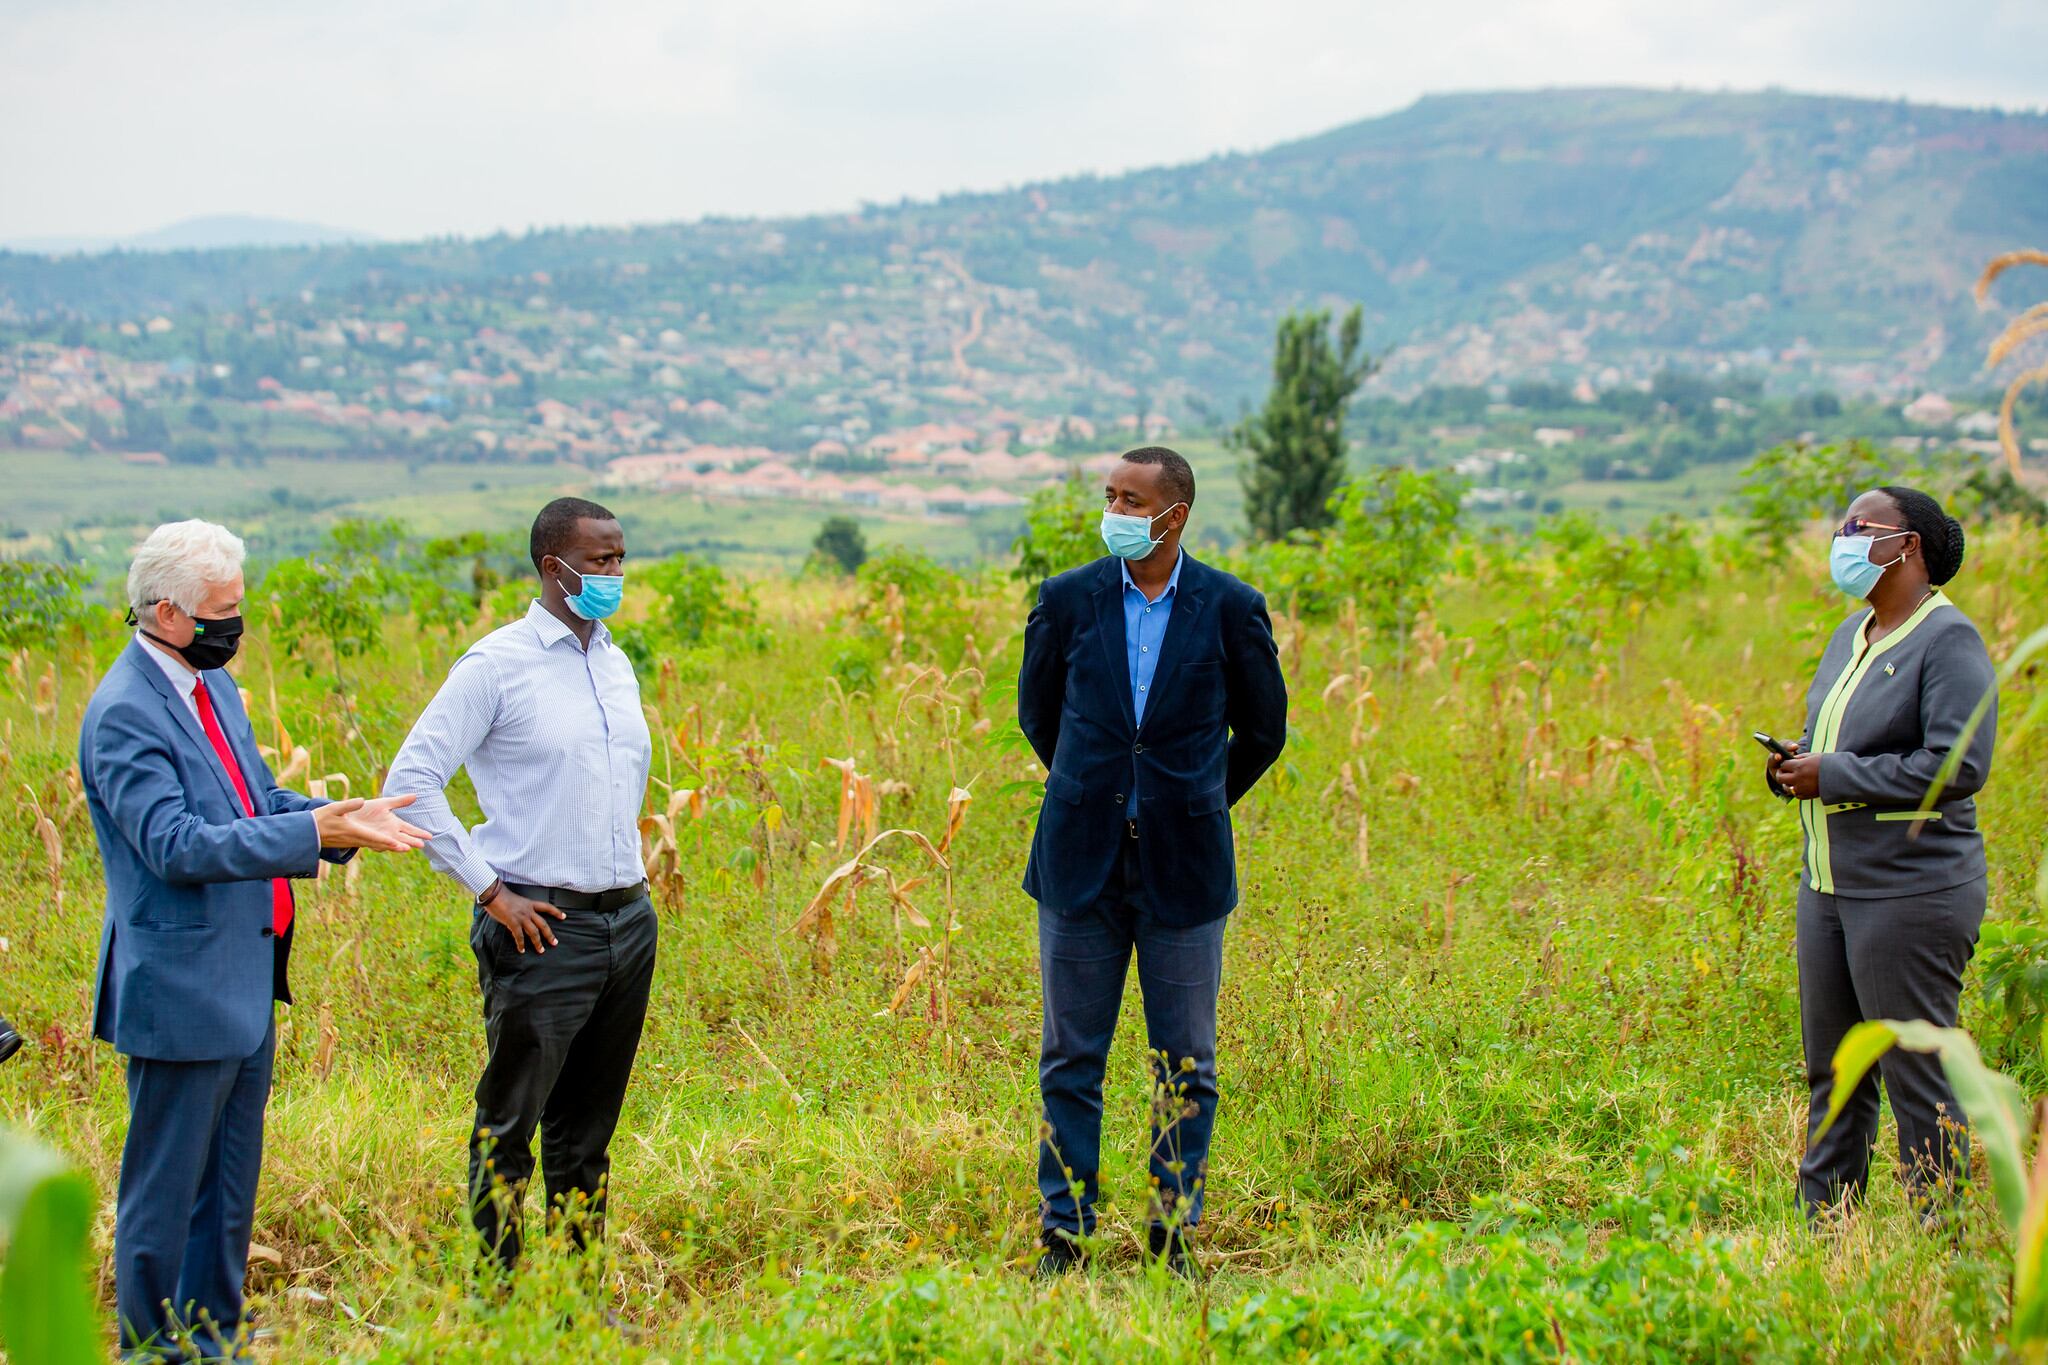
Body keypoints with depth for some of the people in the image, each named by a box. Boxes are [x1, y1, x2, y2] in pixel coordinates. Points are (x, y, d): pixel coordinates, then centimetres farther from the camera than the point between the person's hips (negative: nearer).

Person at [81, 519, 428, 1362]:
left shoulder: (215, 687, 11)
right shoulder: (123, 713, -18)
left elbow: (260, 803, 18)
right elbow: (176, 847, -26)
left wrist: (347, 821, -1)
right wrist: (316, 832, -30)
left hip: (245, 985, 9)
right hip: (180, 991, -9)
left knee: (229, 1188, 17)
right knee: (164, 1192, 2)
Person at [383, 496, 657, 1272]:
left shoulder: (617, 665, 13)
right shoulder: (497, 666, -8)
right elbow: (410, 779, -12)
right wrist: (489, 891, -13)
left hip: (628, 918, 7)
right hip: (544, 928, -7)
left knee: (588, 1127, 13)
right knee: (509, 1123, -2)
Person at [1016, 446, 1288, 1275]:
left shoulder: (1232, 610, -4)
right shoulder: (1067, 601, 0)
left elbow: (1264, 730, 10)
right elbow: (1036, 711, 15)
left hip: (1184, 866, -1)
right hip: (1081, 863, 1)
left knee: (1186, 1062, 5)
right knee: (1070, 1058, 5)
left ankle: (1175, 1233, 16)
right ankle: (1062, 1236, 13)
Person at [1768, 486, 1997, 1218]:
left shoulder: (1948, 641, -12)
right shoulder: (1852, 634, 14)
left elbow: (1957, 766, -22)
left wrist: (1834, 774, -18)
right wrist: (1795, 762, 4)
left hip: (1910, 892, -9)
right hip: (1830, 885, 9)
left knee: (1916, 1074, -2)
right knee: (1830, 1068, 14)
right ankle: (1822, 1229, 22)